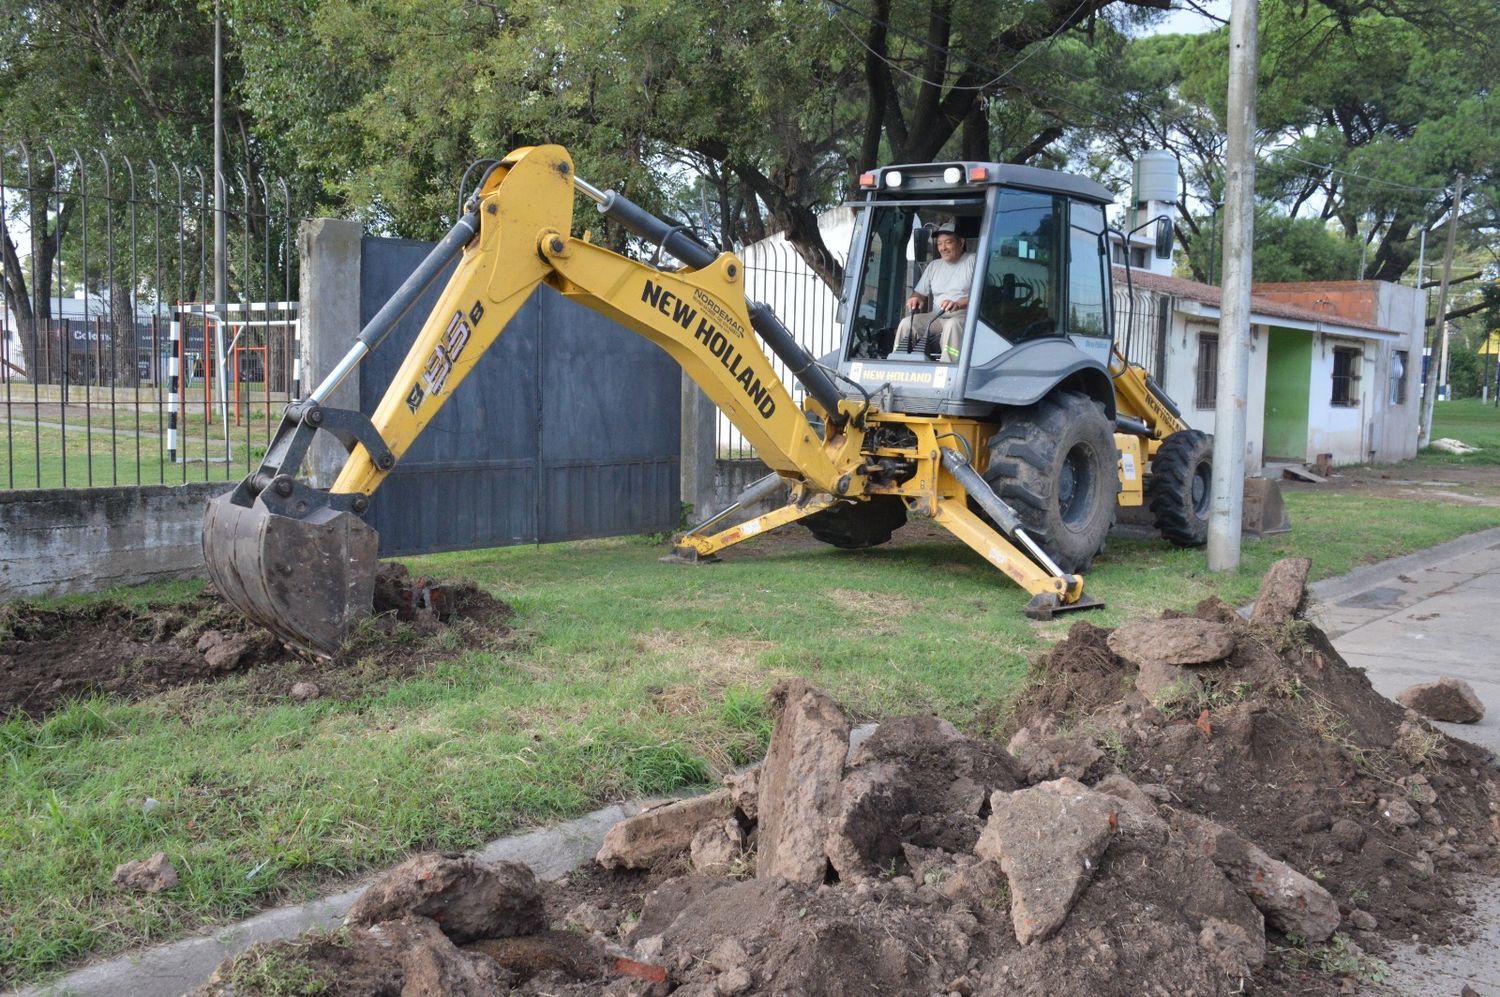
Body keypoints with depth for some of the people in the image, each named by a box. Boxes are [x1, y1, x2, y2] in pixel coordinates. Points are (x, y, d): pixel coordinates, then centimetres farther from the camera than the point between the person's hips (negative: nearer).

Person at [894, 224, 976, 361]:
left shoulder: (973, 261, 4)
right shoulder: (934, 266, 23)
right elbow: (920, 293, 24)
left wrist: (958, 304, -25)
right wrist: (915, 298, -3)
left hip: (963, 316, -5)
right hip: (935, 318, 5)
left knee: (952, 325, -39)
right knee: (906, 323, -20)